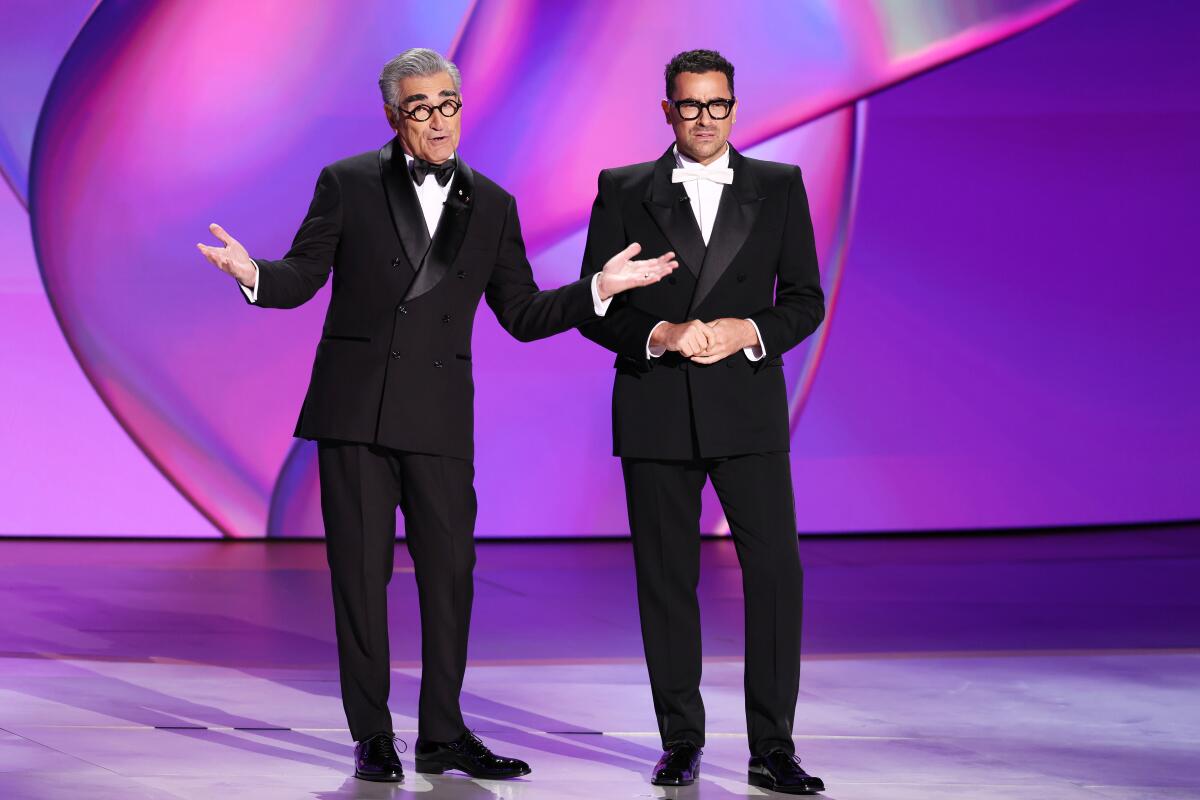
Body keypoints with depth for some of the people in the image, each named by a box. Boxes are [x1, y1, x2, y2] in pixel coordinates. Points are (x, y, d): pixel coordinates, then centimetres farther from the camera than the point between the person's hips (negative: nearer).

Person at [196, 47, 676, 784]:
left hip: (439, 417, 2)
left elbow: (522, 315, 11)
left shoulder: (492, 206, 10)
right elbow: (302, 277, 0)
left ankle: (442, 736, 13)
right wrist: (253, 275, -21)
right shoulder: (349, 184, 2)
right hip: (355, 409, -2)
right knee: (361, 574, 1)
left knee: (450, 573, 3)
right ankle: (373, 737, 10)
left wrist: (599, 289, -2)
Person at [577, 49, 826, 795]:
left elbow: (805, 299, 6)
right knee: (667, 580, 5)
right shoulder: (624, 192, 6)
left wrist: (747, 331, -13)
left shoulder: (780, 187, 8)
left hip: (749, 409, 0)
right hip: (656, 413, 0)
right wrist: (658, 335, -14)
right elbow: (595, 307, 3)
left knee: (776, 571, -7)